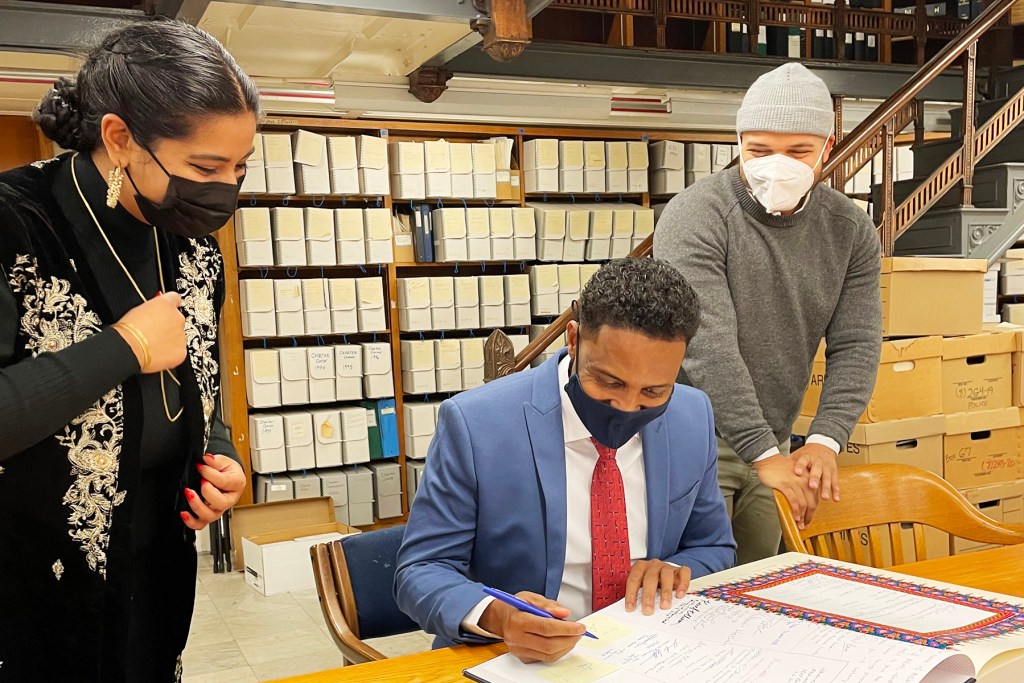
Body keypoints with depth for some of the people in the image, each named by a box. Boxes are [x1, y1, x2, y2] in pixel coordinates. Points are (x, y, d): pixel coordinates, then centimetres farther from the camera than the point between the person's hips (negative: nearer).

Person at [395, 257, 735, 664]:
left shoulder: (693, 418, -3)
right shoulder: (475, 424, -16)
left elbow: (714, 549, 10)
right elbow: (420, 572, -10)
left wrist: (673, 571, -12)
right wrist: (495, 616, -30)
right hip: (516, 661, -3)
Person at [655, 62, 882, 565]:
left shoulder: (851, 231, 3)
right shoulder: (696, 216, -15)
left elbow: (855, 346, 0)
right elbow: (708, 347, -23)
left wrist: (824, 441, -14)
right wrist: (764, 454, -24)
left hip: (771, 447, 6)